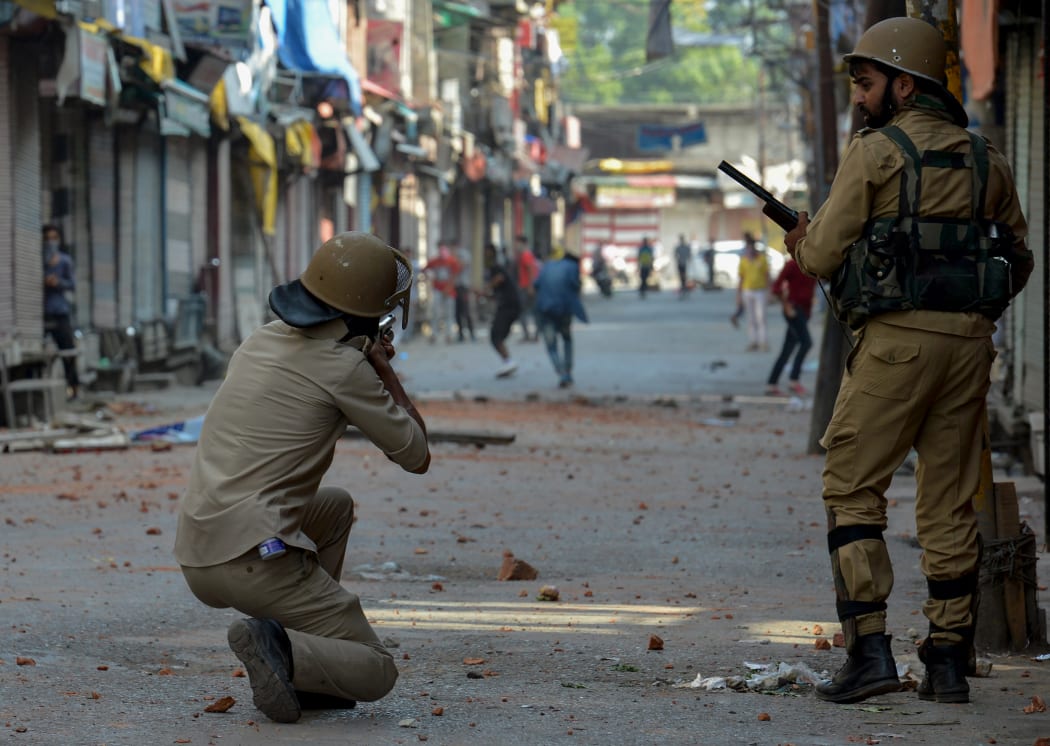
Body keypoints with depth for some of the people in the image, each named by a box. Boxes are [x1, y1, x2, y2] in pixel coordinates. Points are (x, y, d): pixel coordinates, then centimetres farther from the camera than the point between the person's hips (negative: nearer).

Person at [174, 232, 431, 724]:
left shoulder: (259, 342, 15)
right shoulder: (344, 367, -7)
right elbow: (416, 457, 3)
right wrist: (385, 373, 14)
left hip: (195, 558, 7)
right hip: (254, 560, -7)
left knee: (336, 505, 32)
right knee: (376, 674, 5)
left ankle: (300, 672, 20)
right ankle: (281, 650, -22)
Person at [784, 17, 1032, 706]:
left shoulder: (875, 152, -4)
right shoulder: (986, 159, 13)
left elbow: (823, 255, -3)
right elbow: (1019, 258, 17)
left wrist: (802, 241, 19)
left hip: (897, 339, -5)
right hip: (971, 340, 6)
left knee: (854, 488, 2)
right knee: (950, 502, 9)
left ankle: (869, 650, -8)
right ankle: (949, 662, 8)